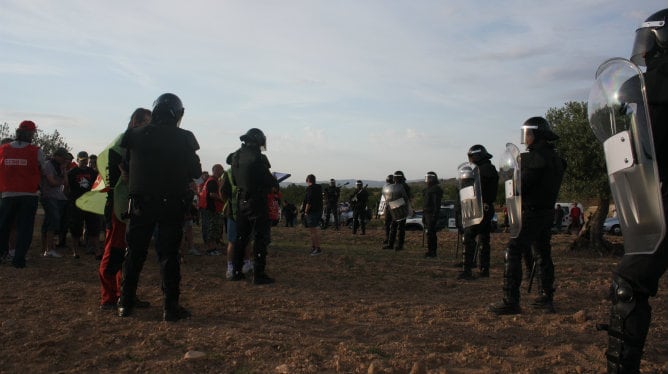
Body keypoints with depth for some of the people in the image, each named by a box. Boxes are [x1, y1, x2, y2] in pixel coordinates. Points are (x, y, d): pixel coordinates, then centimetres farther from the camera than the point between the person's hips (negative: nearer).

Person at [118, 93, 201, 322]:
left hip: (141, 203, 2)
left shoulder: (135, 135, 1)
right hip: (172, 205, -2)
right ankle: (171, 307, 5)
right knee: (169, 254, 3)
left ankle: (126, 303, 20)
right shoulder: (184, 139, -6)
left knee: (134, 253, 13)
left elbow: (126, 167, 6)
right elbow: (196, 173, -1)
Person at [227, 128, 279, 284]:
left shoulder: (236, 156, 5)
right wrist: (275, 183, 7)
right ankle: (259, 274, 0)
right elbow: (269, 180, -14)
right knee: (260, 238, 0)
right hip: (257, 202, -7)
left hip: (241, 202, 7)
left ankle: (237, 272, 21)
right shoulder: (258, 157, -17)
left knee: (241, 237, 15)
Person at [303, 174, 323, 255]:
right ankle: (313, 247, 25)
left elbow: (309, 202, -21)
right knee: (312, 230, 18)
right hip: (318, 211, 10)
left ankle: (318, 249, -6)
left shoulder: (310, 188, -15)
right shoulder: (318, 188, 15)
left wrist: (306, 211, -14)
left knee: (313, 230, -7)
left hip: (312, 212, -10)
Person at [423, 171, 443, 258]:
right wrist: (423, 216, 23)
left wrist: (435, 215, -23)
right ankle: (431, 252, 15)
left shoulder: (436, 189, -11)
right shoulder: (428, 189, 20)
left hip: (432, 214, -10)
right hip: (427, 214, 10)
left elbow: (437, 204, -18)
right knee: (429, 233, 10)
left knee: (430, 232, -12)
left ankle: (431, 252, -10)